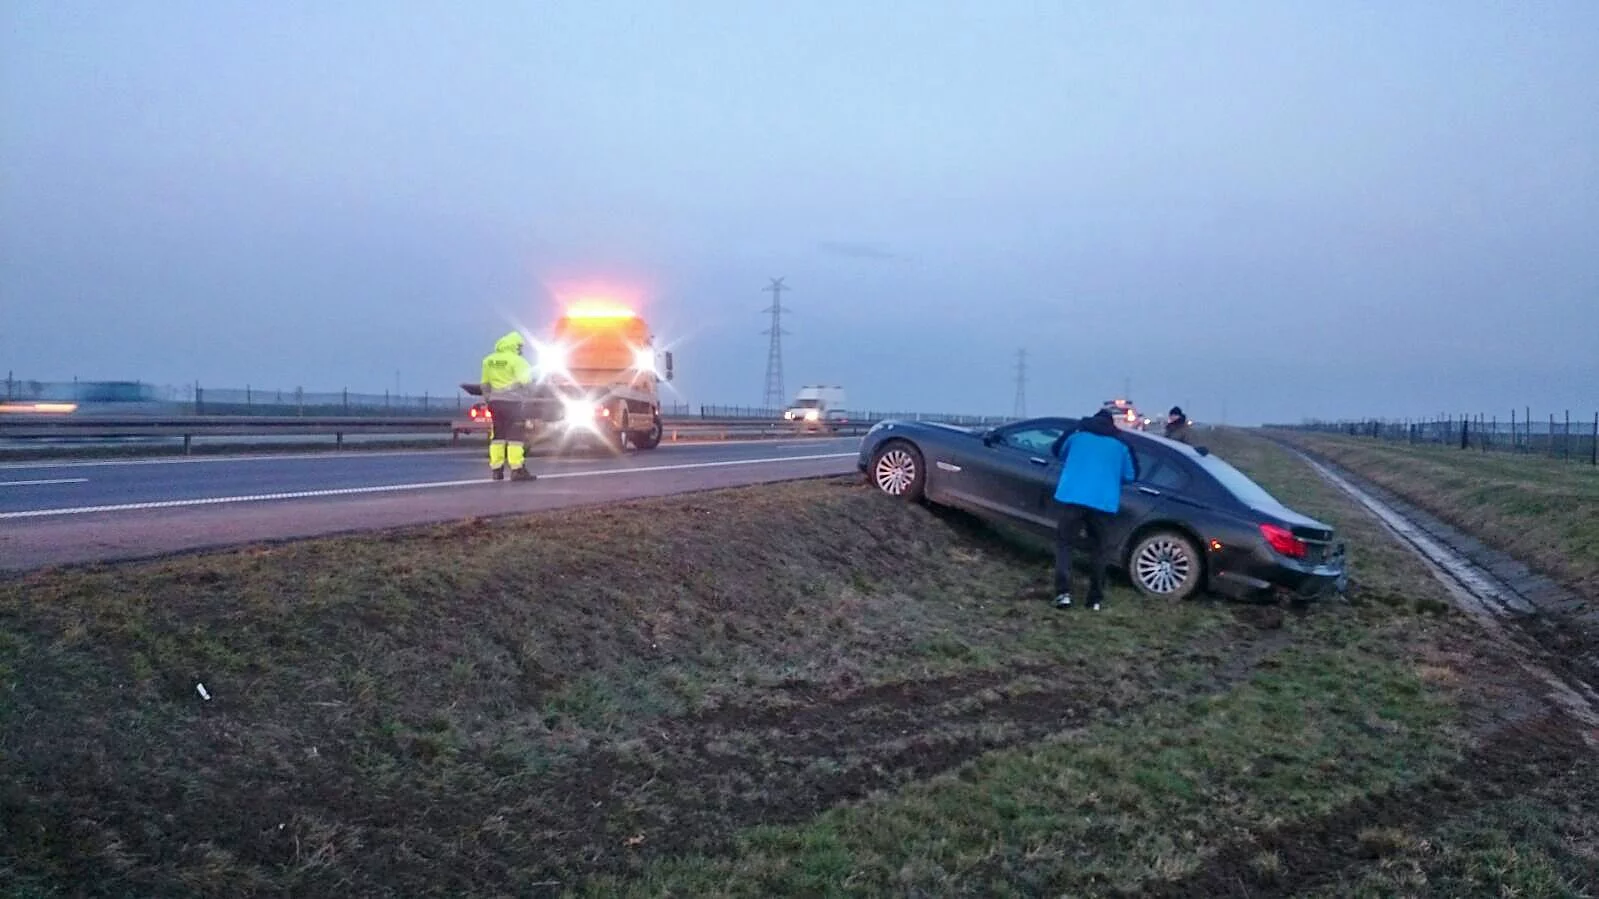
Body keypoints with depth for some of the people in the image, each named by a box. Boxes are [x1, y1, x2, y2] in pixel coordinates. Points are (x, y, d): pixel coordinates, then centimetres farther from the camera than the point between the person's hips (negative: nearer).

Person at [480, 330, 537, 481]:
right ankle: (517, 470, -10)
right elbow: (524, 381, -16)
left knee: (497, 435, 12)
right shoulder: (516, 360, -9)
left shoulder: (488, 360, 12)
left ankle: (496, 469, 11)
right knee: (515, 435, -5)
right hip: (511, 401, -6)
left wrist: (487, 398, 23)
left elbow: (485, 384, 15)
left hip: (494, 401, 7)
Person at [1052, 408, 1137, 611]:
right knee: (1098, 548, 14)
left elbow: (1062, 458, 30)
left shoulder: (1077, 436, 14)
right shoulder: (1119, 446, 15)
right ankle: (1096, 598, 14)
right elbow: (1129, 476, 20)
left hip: (1073, 497, -1)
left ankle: (1063, 593, -9)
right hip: (1104, 502, 1)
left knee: (1064, 542, 6)